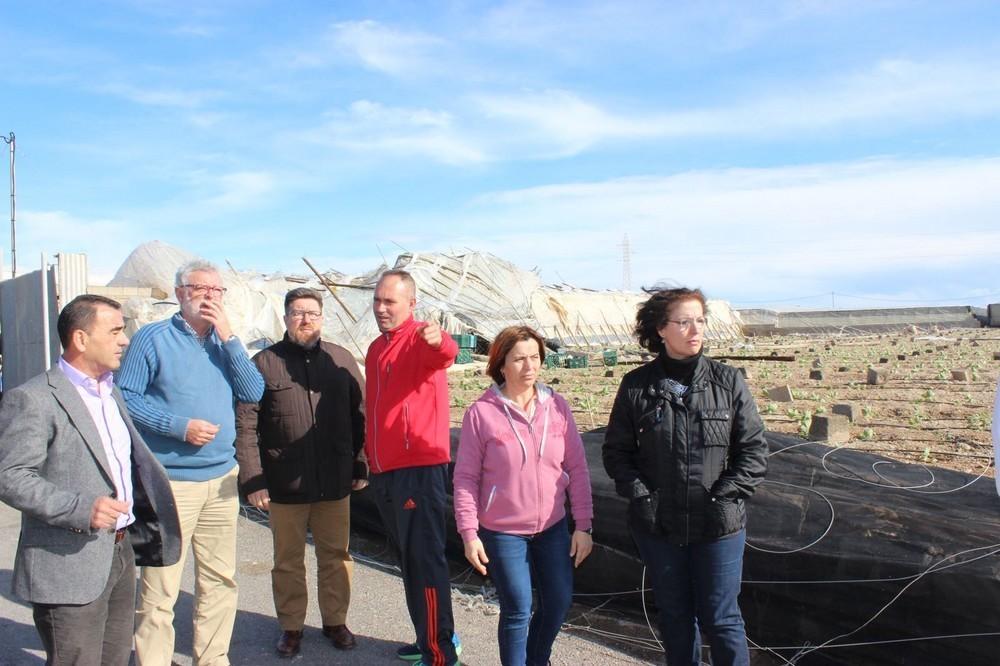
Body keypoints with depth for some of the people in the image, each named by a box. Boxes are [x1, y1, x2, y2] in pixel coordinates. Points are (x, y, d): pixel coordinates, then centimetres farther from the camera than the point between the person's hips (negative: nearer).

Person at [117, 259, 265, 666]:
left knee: (220, 579, 12)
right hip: (170, 480, -5)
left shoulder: (224, 341, 12)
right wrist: (179, 426, -16)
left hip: (222, 478, 5)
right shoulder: (154, 338, -3)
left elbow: (253, 393, 1)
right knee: (160, 589, -2)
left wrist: (228, 337, -7)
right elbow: (125, 397, -8)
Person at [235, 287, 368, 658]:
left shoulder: (341, 360, 4)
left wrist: (360, 467, 6)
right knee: (288, 561, 13)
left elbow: (359, 417, 7)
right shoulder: (264, 363, -2)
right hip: (284, 485, -1)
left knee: (336, 556, 12)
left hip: (335, 484, 2)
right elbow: (245, 426, -4)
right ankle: (291, 626, 31)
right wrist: (253, 480, -9)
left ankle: (335, 621, 31)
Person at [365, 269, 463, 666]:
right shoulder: (376, 348, 15)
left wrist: (438, 341, -55)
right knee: (408, 559, 18)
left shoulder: (420, 340, -9)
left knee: (426, 560, -3)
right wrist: (369, 454, 22)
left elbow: (446, 352, -34)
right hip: (383, 471, 9)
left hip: (418, 468, -9)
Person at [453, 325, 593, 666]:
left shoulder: (557, 406, -3)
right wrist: (469, 533, -11)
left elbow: (577, 468, 0)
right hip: (502, 532, -3)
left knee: (559, 602, 12)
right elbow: (466, 478, -8)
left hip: (553, 527, 4)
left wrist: (583, 525, -1)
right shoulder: (481, 412, -11)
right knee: (518, 611, 3)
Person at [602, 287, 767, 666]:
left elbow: (754, 450, -1)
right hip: (658, 525, 1)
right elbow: (616, 451, 3)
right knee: (675, 618, 16)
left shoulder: (728, 382, -4)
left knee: (721, 620, 7)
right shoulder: (636, 386, -3)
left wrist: (725, 495, -12)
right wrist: (638, 494, -9)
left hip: (718, 525, -1)